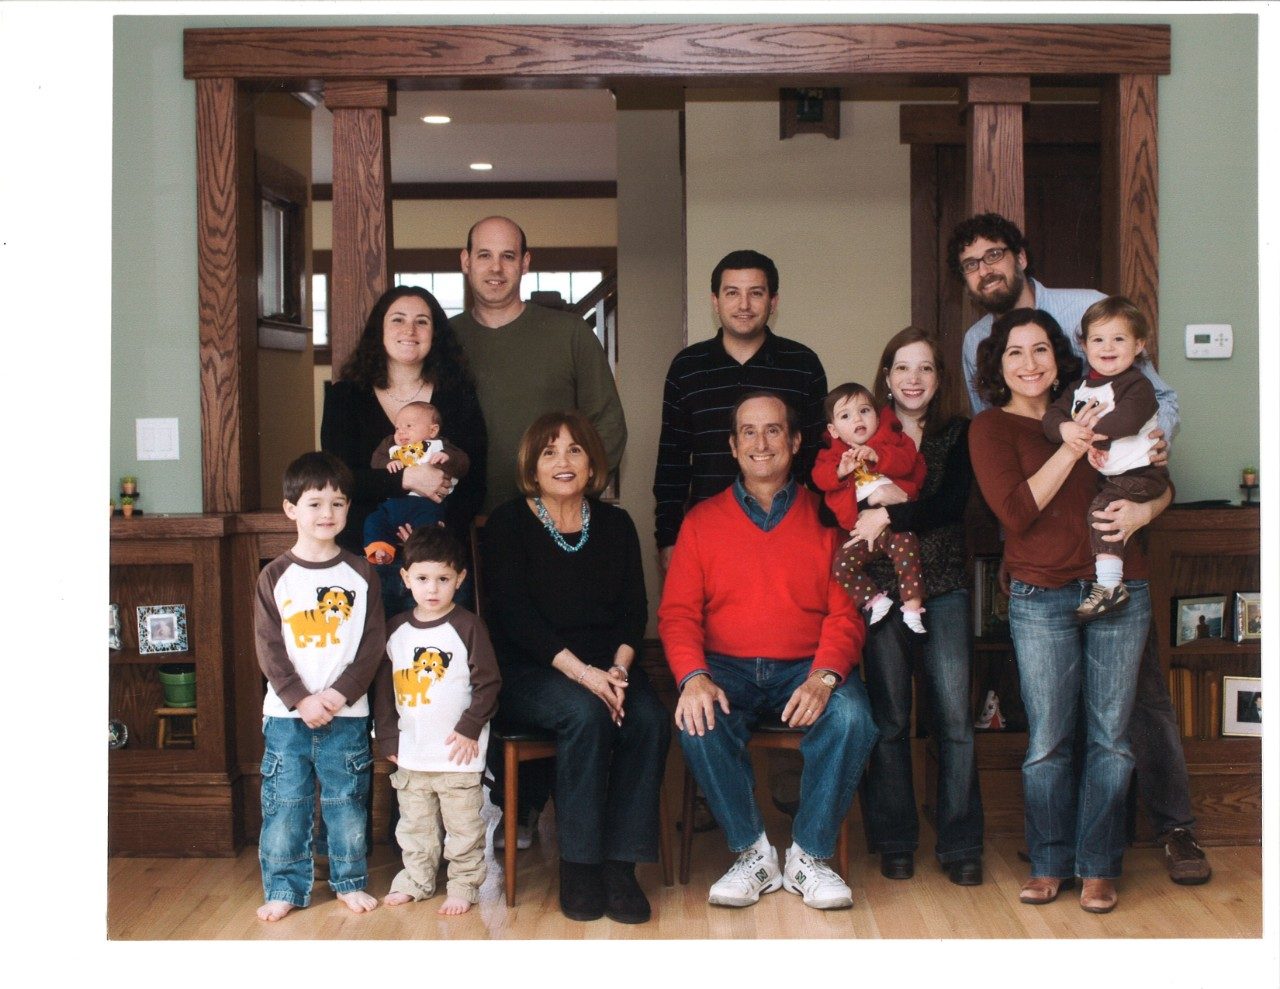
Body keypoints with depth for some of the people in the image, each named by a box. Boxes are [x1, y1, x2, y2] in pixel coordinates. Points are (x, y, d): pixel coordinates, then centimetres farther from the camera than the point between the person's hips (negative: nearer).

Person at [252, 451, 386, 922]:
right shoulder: (275, 577, 0)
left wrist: (340, 694, -12)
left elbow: (372, 643, -1)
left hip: (347, 713, 0)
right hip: (286, 712, 0)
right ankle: (284, 888, 17)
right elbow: (269, 648, -4)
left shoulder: (360, 573, 1)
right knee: (284, 804, 4)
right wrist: (301, 699, -13)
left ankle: (350, 882, 23)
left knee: (346, 802, 9)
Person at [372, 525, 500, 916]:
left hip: (457, 752, -4)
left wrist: (470, 729, -13)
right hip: (410, 753, 4)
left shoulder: (467, 626, -9)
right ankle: (417, 880, 31)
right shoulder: (396, 630, 3)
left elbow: (488, 683, -9)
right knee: (413, 825, 16)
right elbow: (383, 687, 8)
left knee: (463, 826, 4)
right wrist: (387, 737, 4)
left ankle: (464, 884, 18)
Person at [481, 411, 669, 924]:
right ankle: (578, 864, -22)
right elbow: (513, 613, -9)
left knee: (649, 719, -26)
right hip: (528, 671, -3)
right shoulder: (508, 523, 2)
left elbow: (634, 610, 6)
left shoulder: (616, 525, 13)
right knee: (586, 715, -33)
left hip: (605, 666, 4)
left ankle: (620, 862, -20)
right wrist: (580, 671, -21)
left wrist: (618, 669, -15)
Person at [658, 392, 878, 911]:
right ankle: (753, 854, -10)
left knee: (850, 717, -30)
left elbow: (845, 614, 1)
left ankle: (809, 856, -10)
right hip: (726, 669, 0)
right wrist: (693, 677, -18)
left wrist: (823, 677, -19)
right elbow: (677, 613, 3)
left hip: (806, 668, 0)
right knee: (698, 722, -31)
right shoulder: (702, 521, 10)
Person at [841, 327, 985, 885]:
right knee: (890, 719, 3)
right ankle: (895, 842, 14)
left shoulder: (957, 435, 7)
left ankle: (960, 845, 9)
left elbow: (952, 504, -7)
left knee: (954, 717, -1)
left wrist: (888, 514, -14)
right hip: (881, 588, 0)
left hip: (944, 589, 0)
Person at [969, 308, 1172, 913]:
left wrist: (1142, 510, -6)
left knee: (1109, 737, 4)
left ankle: (1098, 867, 15)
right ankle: (1050, 864, 15)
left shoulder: (1091, 414, 13)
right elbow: (1016, 512, -12)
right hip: (1041, 597, -3)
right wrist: (1073, 447, -14)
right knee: (1047, 742, 0)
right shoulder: (991, 428, 3)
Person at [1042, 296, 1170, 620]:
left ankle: (1110, 584, -26)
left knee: (1101, 508, -25)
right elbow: (1052, 415, 1)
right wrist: (1066, 428, -22)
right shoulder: (1080, 387, 14)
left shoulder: (1137, 385, -9)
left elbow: (1128, 420, -27)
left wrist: (1087, 433, -25)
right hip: (1101, 475, 9)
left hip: (1139, 474, -9)